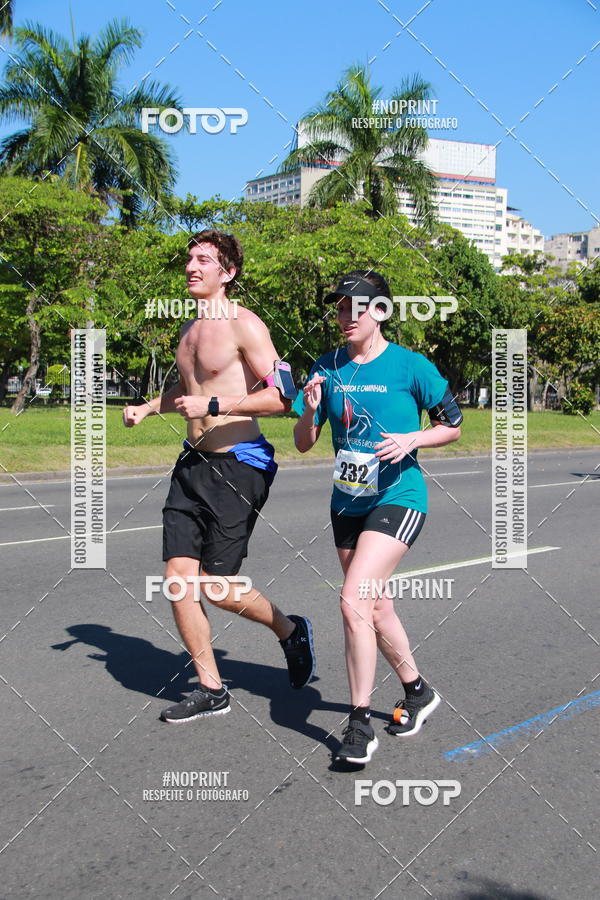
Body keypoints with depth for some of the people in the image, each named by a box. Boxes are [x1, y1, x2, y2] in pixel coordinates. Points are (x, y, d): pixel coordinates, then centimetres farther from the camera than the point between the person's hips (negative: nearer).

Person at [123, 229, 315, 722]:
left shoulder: (245, 325, -11)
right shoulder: (190, 329, 14)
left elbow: (281, 397, -19)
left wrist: (213, 405, -24)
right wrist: (149, 407, 17)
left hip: (238, 465, -8)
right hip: (192, 462, 8)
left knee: (217, 586, -4)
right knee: (179, 579, 2)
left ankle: (291, 631, 25)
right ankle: (211, 690, 15)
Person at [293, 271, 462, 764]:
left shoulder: (410, 365, -8)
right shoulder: (328, 368, 4)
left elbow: (453, 426, 1)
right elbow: (303, 444, 5)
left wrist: (413, 438, -17)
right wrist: (310, 410, -14)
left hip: (398, 496, -6)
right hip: (348, 501, 6)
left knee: (354, 600, -19)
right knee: (376, 606, 16)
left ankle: (360, 723, -6)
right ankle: (418, 692, 39)